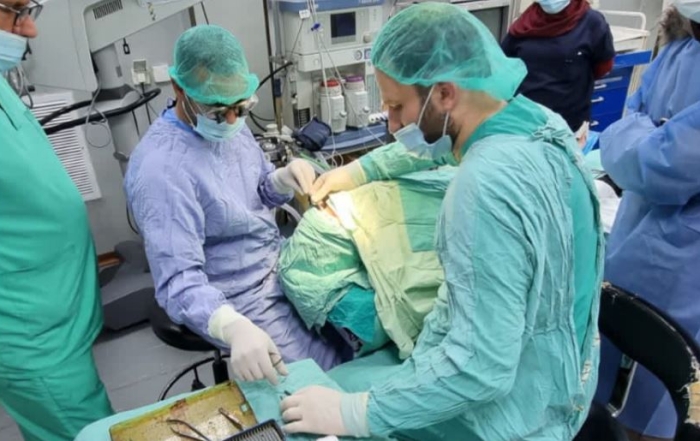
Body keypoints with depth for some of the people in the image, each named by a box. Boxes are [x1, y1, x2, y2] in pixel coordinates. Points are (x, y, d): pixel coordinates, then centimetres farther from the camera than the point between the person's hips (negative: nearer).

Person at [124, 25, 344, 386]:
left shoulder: (229, 125, 0)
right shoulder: (160, 169, -26)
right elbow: (179, 281, -30)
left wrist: (284, 179, -12)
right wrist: (234, 327, -48)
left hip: (281, 265, 8)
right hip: (242, 301, -8)